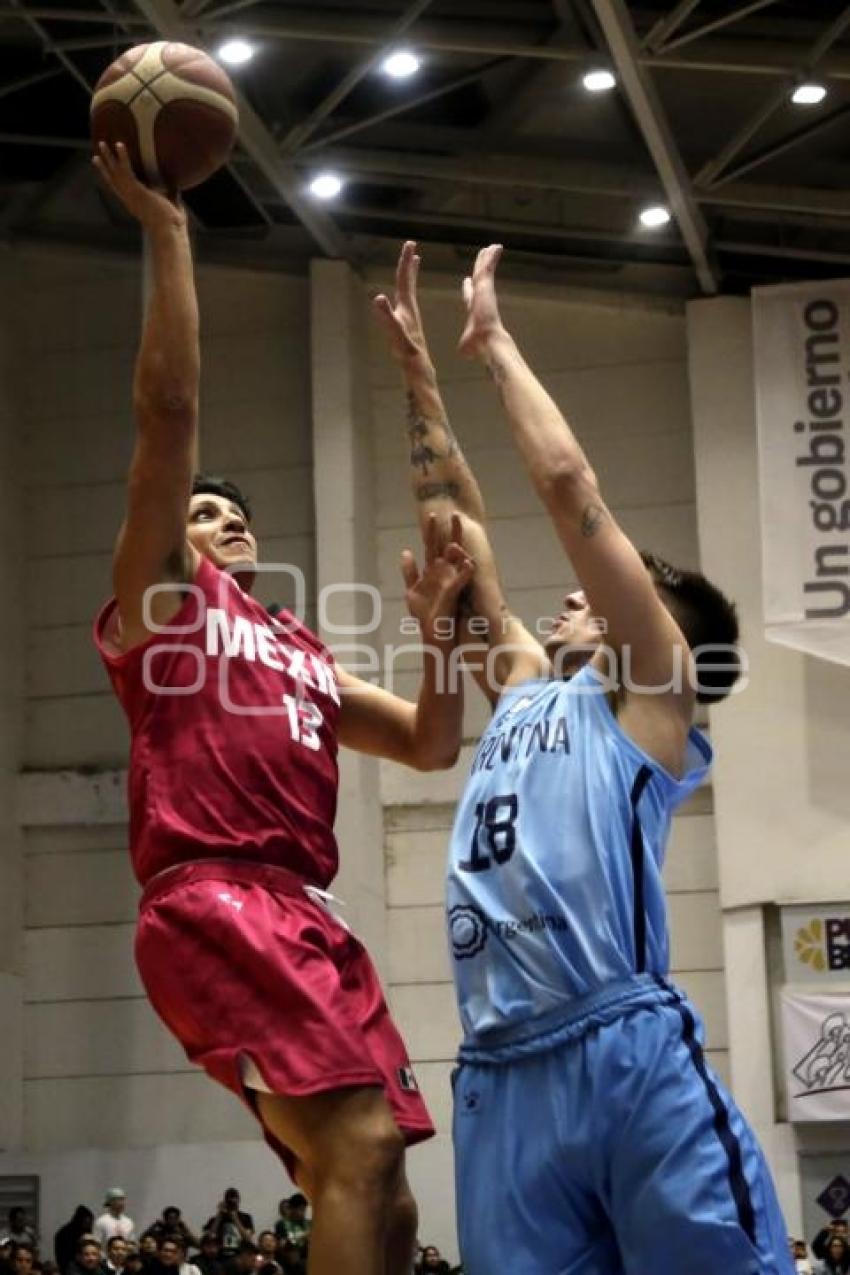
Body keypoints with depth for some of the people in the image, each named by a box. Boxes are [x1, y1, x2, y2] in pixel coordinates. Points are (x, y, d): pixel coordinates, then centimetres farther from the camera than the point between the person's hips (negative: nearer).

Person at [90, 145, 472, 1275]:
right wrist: (166, 229, -2)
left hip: (305, 914, 8)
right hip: (211, 902, -8)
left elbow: (432, 748, 28)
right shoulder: (163, 596, 11)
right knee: (359, 1141, -23)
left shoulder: (305, 656, 30)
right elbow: (168, 411, 0)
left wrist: (438, 625, 14)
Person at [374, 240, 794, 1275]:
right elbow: (460, 525, 30)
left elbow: (567, 485, 2)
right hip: (501, 1079, 7)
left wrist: (494, 343, 12)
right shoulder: (525, 692, 26)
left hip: (629, 1060, -6)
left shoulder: (649, 697, 8)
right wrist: (418, 373, 30)